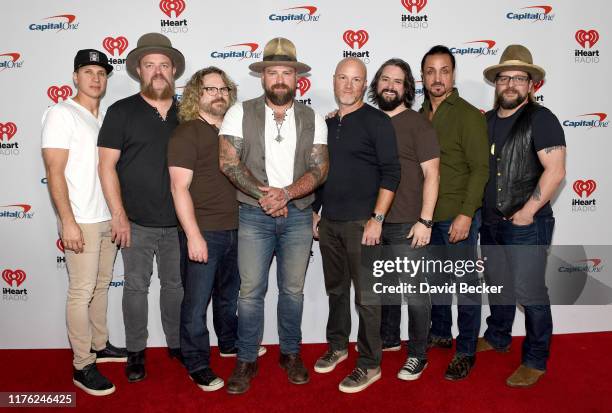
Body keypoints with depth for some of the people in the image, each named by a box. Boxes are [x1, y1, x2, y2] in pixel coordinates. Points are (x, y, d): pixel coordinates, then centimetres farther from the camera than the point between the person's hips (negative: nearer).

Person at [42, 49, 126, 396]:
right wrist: (68, 221, -18)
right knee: (82, 292, -1)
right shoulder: (62, 114, -7)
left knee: (101, 286, 16)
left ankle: (99, 345, 31)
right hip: (81, 221, -7)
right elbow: (54, 171, -13)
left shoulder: (106, 117, 13)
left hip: (109, 218, 7)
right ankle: (83, 366, 10)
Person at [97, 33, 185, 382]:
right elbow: (107, 165, -5)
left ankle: (176, 343, 32)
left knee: (176, 284, 14)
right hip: (137, 222, -2)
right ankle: (136, 351, 26)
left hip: (178, 221, 3)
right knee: (136, 287, 9)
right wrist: (118, 214, -10)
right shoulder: (121, 112, -2)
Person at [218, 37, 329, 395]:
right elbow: (228, 162, -7)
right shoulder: (241, 113, 0)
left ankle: (291, 354, 29)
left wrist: (286, 193, -19)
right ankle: (247, 360, 20)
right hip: (254, 215, -1)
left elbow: (319, 169, -3)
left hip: (298, 215, 2)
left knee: (293, 290, 11)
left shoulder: (313, 119, 5)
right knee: (251, 291, 2)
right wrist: (263, 193, -16)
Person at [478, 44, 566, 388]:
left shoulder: (540, 119, -10)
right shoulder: (488, 120, 10)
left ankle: (536, 360, 19)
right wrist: (479, 210, 9)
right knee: (497, 284, 19)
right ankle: (497, 337, 39)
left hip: (527, 225, -7)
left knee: (530, 292, 2)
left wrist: (527, 212, -17)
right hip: (491, 222, 7)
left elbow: (555, 171, -18)